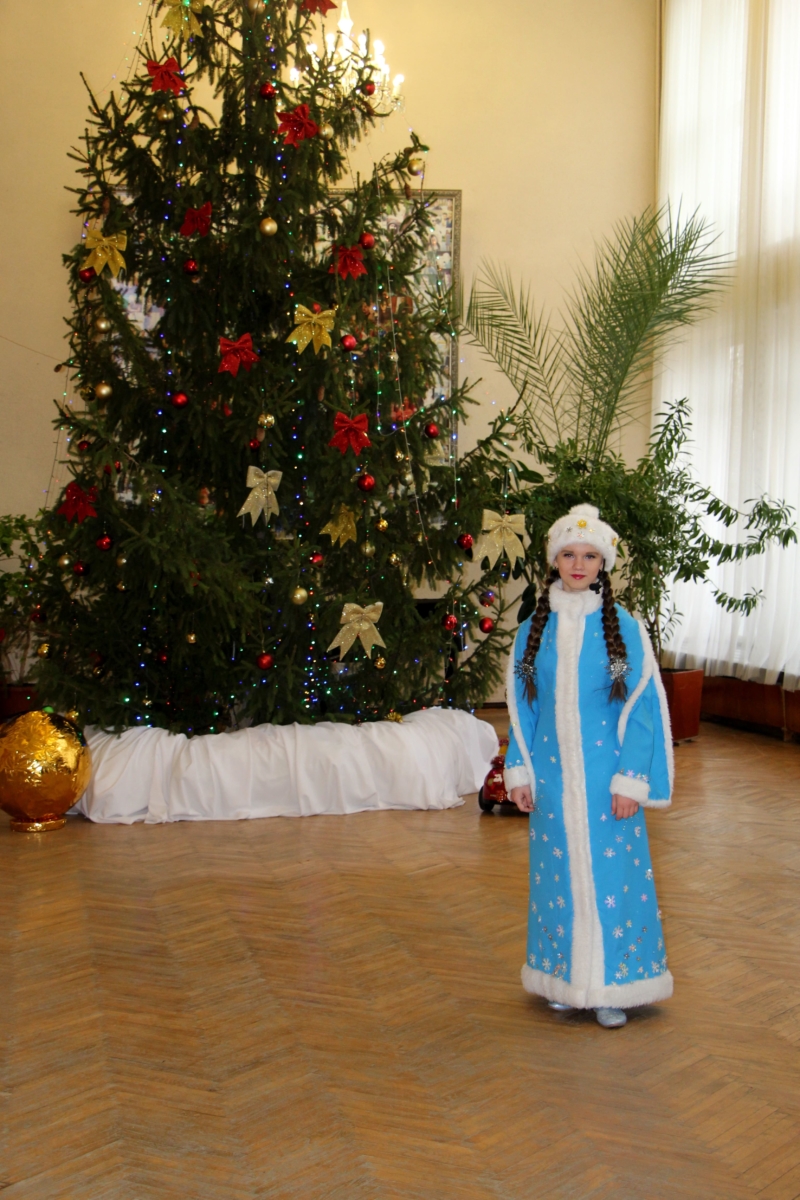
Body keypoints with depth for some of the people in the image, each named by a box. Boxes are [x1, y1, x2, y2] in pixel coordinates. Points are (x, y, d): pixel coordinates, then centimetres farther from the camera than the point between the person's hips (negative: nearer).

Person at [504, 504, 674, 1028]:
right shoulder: (534, 630, 4)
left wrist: (630, 779, -9)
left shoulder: (624, 628, -4)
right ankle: (565, 979, 25)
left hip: (605, 776, -2)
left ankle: (610, 987, 15)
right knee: (559, 872, 9)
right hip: (552, 776, 2)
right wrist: (518, 771, 5)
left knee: (611, 872, 1)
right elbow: (522, 708, 9)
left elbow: (641, 708, -4)